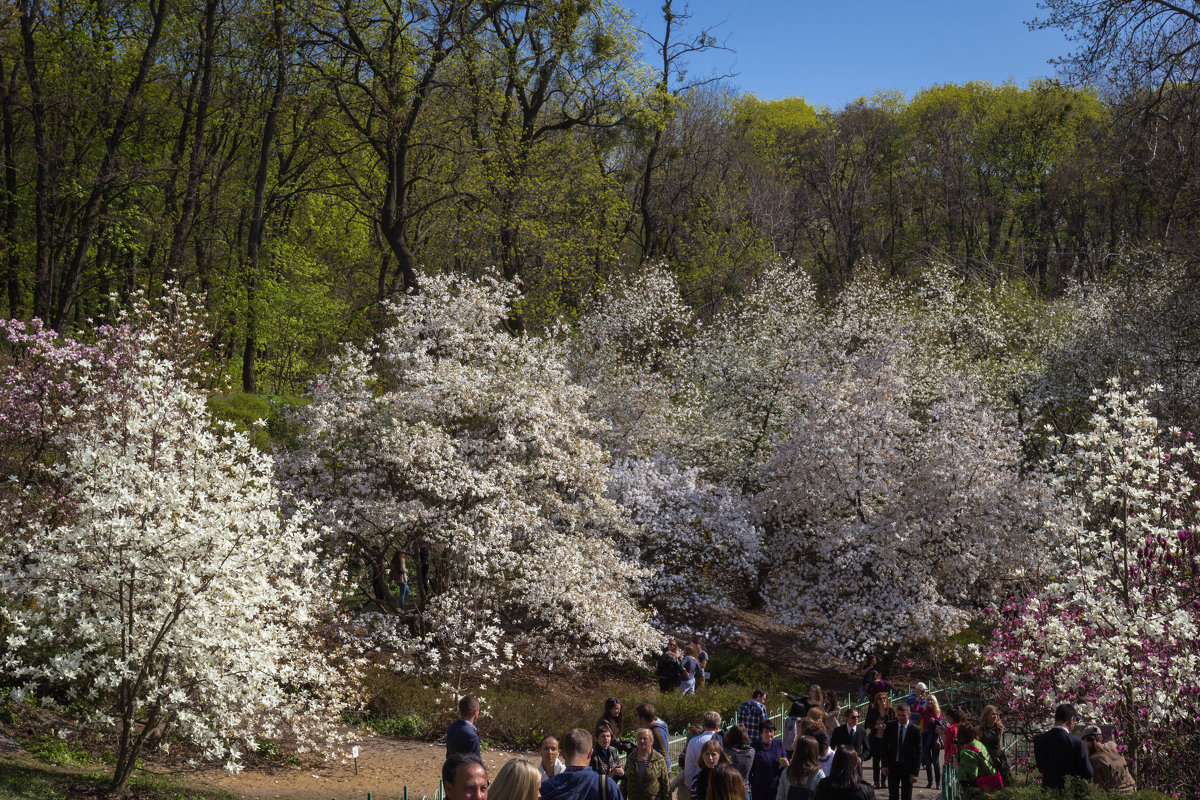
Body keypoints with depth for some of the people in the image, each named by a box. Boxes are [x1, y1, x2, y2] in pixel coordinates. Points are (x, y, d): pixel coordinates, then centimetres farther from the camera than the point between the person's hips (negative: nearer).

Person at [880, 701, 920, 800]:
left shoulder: (915, 730, -8)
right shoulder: (890, 727, -2)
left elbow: (918, 753, -6)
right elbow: (884, 747, 4)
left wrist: (915, 773, -10)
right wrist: (885, 765, -5)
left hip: (907, 767, -2)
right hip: (892, 766, 2)